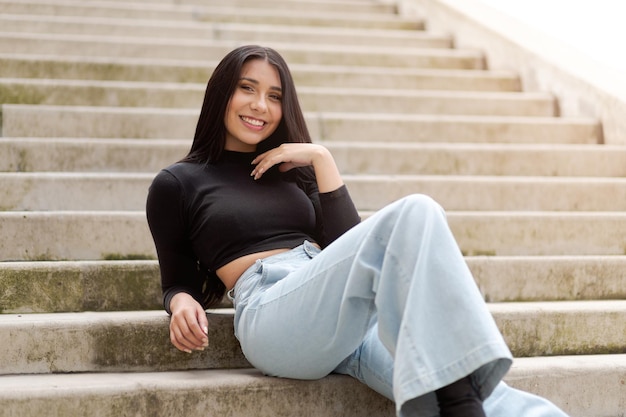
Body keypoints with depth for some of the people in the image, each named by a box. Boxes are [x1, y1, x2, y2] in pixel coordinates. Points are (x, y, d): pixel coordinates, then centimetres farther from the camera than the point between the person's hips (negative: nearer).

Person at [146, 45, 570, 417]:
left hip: (347, 317, 5)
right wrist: (182, 303, -8)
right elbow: (180, 281, 16)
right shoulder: (177, 184, 16)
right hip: (275, 319, -5)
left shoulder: (291, 170, 27)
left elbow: (349, 246, 15)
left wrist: (321, 159, 9)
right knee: (416, 213, -29)